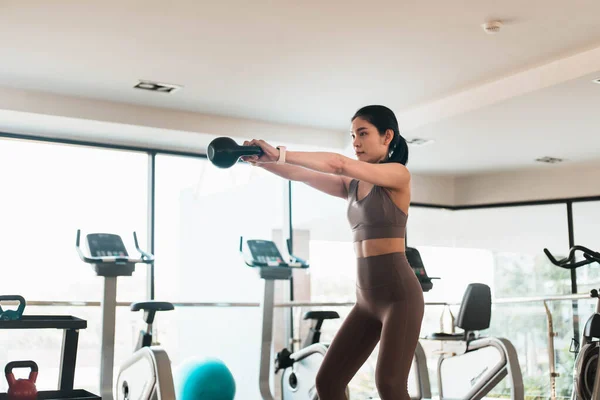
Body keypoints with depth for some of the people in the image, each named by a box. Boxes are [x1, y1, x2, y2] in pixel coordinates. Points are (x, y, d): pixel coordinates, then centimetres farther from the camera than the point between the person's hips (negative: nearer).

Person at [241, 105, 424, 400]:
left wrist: (280, 153, -25)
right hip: (367, 299, 8)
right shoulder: (352, 185, 15)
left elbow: (339, 164, -21)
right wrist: (263, 161, -16)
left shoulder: (399, 175, -6)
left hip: (400, 295, -7)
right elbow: (301, 175, 2)